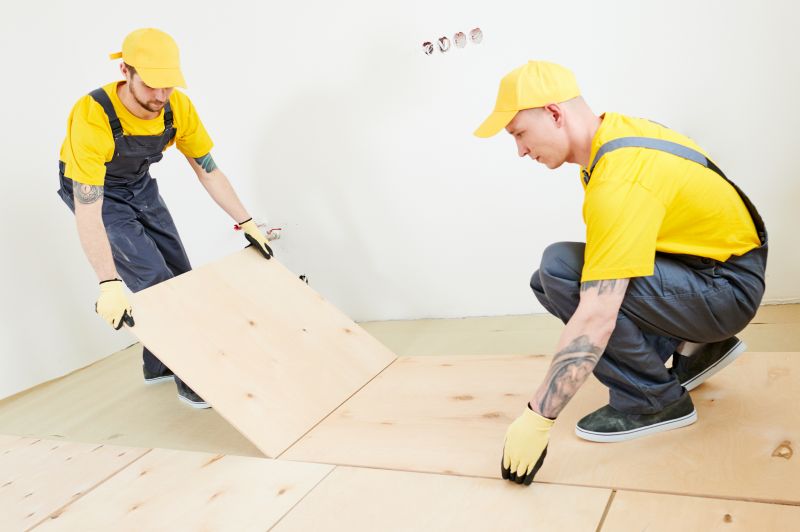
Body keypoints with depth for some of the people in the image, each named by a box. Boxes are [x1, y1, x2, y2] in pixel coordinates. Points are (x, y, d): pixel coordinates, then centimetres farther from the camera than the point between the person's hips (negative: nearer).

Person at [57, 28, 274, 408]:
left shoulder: (178, 106, -22)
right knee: (155, 282, -13)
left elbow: (208, 169, -9)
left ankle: (158, 365, 26)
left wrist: (246, 223, -11)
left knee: (179, 275, 6)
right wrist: (109, 285, -45)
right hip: (93, 191, -5)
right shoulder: (92, 116, -38)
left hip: (140, 186, 6)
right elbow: (88, 210, -40)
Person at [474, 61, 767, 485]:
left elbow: (596, 320, -34)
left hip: (728, 289, -9)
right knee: (546, 282, 2)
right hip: (703, 260, 9)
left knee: (560, 269, -26)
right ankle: (693, 346, 10)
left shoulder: (619, 183, -30)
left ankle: (655, 399, -8)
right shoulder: (614, 128, -2)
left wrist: (537, 420, -29)